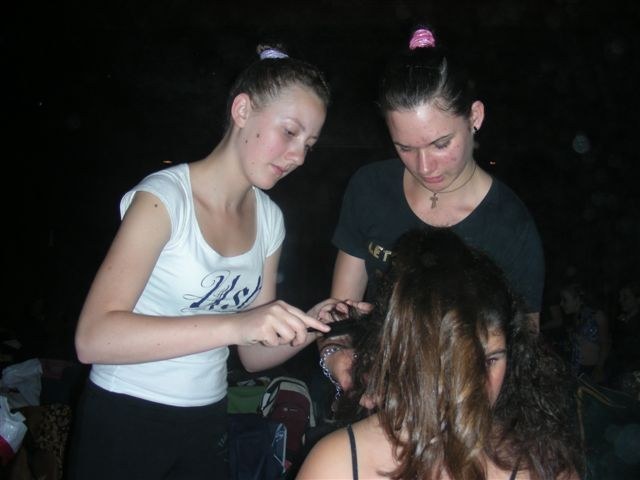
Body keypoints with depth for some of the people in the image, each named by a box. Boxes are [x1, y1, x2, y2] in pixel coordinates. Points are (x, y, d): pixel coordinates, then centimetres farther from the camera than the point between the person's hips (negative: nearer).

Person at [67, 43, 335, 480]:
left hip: (208, 422, 6)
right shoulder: (164, 197, -18)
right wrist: (235, 325, -36)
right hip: (124, 420, -6)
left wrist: (309, 328, -15)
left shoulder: (269, 219, 1)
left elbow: (254, 354, 4)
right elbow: (93, 338, -29)